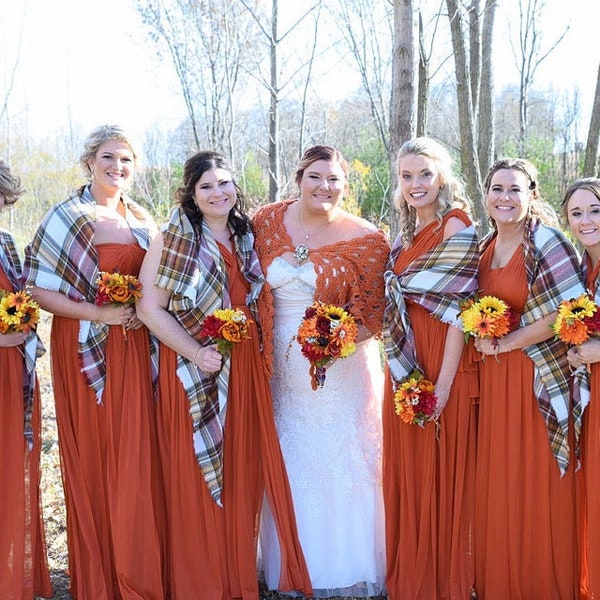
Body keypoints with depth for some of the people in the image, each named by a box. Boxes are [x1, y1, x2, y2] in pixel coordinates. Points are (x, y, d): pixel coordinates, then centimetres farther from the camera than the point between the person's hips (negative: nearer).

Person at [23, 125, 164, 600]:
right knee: (91, 458, 2)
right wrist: (97, 313, -17)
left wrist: (145, 309, 1)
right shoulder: (66, 217, -4)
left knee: (135, 457, 6)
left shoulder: (142, 221, 12)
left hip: (132, 350, 4)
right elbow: (40, 289, -8)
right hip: (83, 350, -4)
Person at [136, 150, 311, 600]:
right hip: (195, 372, -5)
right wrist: (196, 353, -20)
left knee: (244, 469, 10)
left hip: (246, 369, 5)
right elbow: (150, 308, -12)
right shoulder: (173, 241, -6)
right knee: (197, 474, 1)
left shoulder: (247, 237, 11)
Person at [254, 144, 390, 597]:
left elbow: (372, 313, -8)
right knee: (288, 465, 12)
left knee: (340, 466, 4)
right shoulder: (267, 222, 1)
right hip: (280, 368, 3)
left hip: (339, 368, -3)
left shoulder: (366, 241, -8)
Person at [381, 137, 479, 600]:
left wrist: (443, 384, -20)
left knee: (440, 473, 3)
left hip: (440, 369, -7)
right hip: (403, 369, 8)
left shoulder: (456, 228, -11)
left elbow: (458, 311, -17)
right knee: (406, 471, 15)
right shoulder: (407, 232, 13)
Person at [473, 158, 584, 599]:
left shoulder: (546, 241, -9)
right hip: (493, 376, 6)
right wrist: (481, 338, 2)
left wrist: (506, 342, -12)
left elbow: (568, 310, -18)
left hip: (537, 377, -6)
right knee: (497, 484, 10)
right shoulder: (484, 246, 11)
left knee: (537, 482, 2)